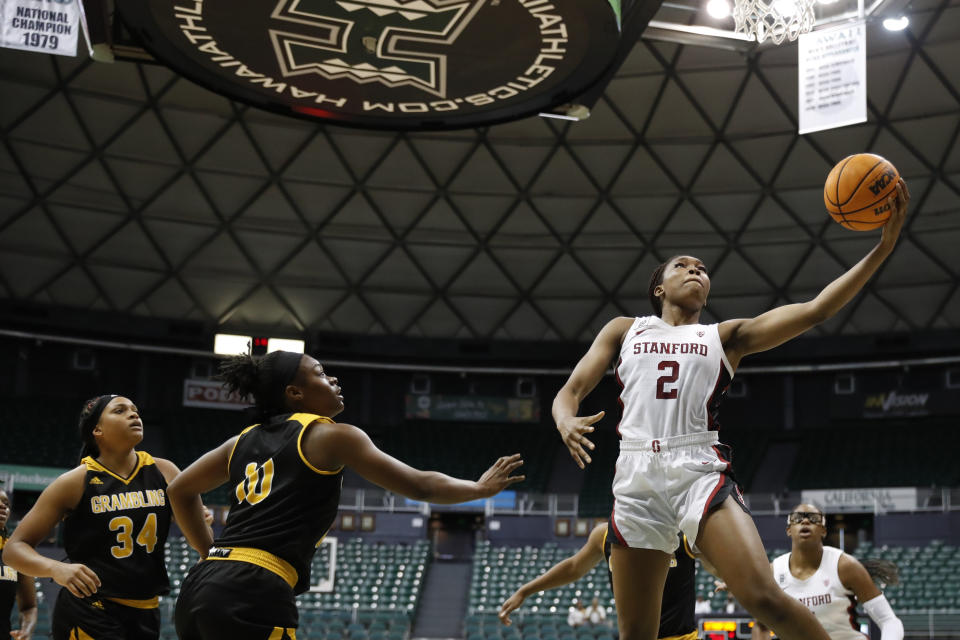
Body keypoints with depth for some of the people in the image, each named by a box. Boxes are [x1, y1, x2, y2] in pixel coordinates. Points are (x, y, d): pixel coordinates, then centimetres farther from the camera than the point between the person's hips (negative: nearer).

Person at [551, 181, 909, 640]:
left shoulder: (726, 336, 17)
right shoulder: (624, 330, 20)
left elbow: (815, 309, 7)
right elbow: (569, 391, 13)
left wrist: (883, 246, -2)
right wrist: (566, 421, -13)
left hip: (701, 474, -1)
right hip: (637, 478, 1)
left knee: (763, 597, -22)